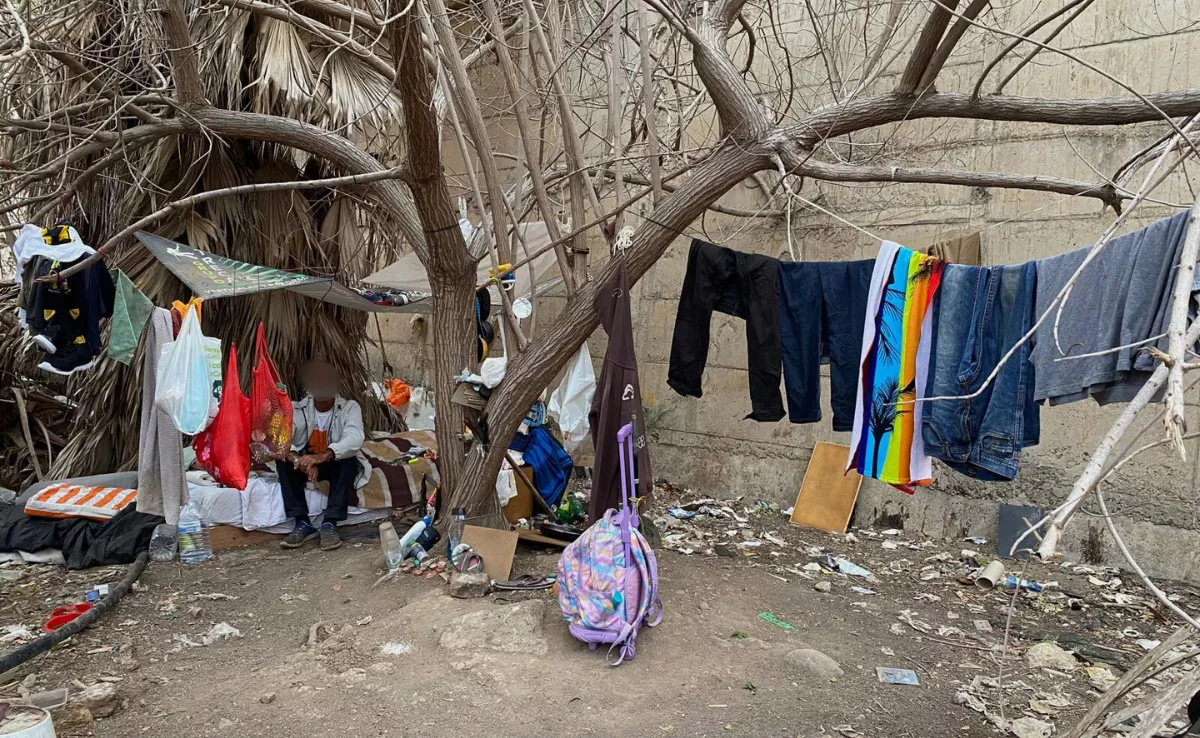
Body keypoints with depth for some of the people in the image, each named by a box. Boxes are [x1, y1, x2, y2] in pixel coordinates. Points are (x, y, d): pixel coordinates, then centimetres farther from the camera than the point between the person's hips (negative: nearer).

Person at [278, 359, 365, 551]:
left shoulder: (350, 407, -12)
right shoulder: (296, 409, -8)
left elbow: (355, 439, -32)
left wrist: (323, 456, -50)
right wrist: (298, 459, -46)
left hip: (336, 465, -2)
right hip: (305, 466, 2)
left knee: (348, 459, -33)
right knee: (283, 460, -27)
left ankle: (330, 524, -32)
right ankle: (303, 523, -25)